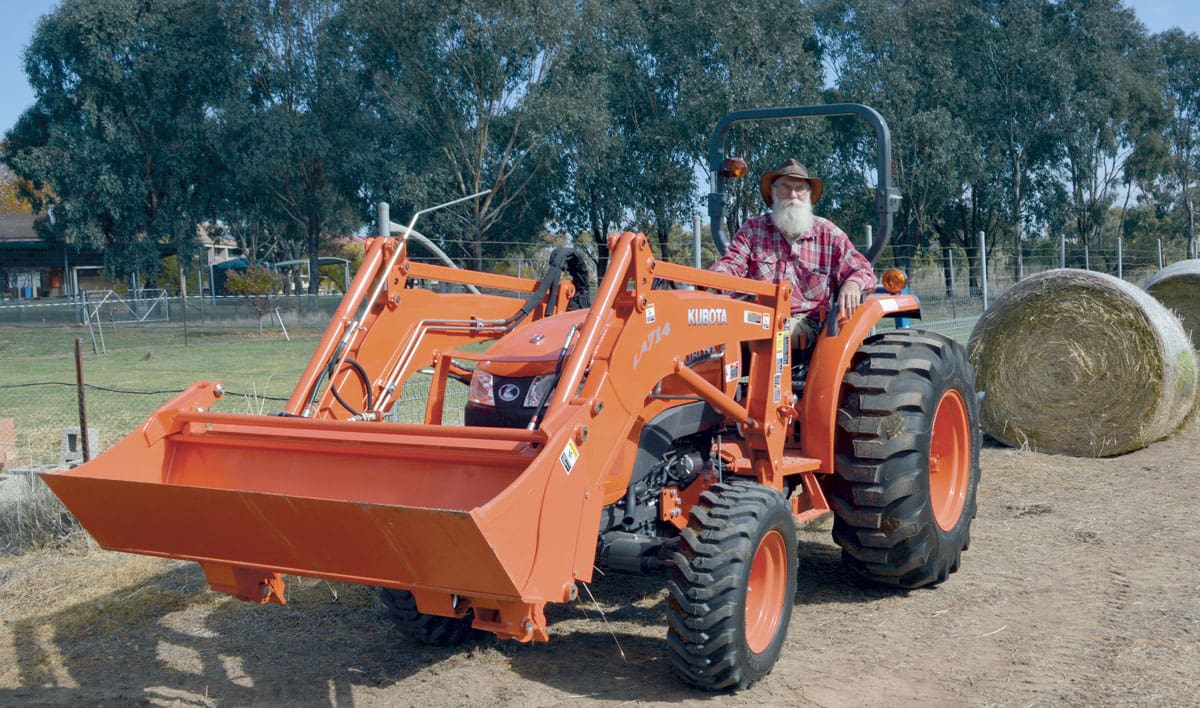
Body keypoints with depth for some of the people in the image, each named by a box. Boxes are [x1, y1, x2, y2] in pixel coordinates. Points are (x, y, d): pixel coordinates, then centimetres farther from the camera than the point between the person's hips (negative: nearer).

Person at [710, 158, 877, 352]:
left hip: (806, 325, -1)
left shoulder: (829, 234, 13)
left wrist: (853, 284, -15)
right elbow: (732, 264, 5)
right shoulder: (753, 229, 16)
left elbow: (863, 271, 11)